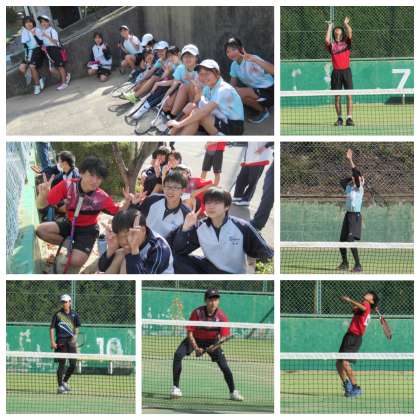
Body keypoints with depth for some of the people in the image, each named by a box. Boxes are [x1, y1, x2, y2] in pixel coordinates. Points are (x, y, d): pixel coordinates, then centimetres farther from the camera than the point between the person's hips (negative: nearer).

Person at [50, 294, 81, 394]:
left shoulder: (74, 315, 9)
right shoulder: (58, 314, 0)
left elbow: (77, 327, 14)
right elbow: (52, 328, 1)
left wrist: (75, 336, -6)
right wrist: (52, 342, -8)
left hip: (71, 341, 4)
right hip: (61, 342, -4)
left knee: (73, 364, 4)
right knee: (62, 364, -6)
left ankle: (65, 382, 25)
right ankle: (60, 386, 0)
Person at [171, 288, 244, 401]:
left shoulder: (222, 316, -21)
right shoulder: (197, 313, -25)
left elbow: (224, 337, -18)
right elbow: (190, 333, -19)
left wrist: (215, 346, -38)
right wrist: (196, 348, -30)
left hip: (212, 341, 1)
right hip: (195, 339, -1)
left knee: (224, 365, -12)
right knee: (178, 355, -24)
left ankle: (233, 392, 10)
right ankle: (175, 387, -14)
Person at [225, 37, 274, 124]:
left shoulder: (252, 60, -23)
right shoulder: (234, 65, 3)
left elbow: (273, 71, -40)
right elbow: (232, 86, 10)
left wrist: (254, 60, -50)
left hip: (268, 91, -9)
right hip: (254, 90, 9)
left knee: (238, 93, -27)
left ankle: (263, 110, -5)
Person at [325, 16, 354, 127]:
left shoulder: (346, 43, 10)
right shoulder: (331, 45, 10)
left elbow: (350, 34, -5)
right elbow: (327, 40, -8)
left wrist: (346, 24, 5)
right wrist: (329, 27, 3)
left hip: (346, 71, -1)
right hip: (336, 72, 1)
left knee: (349, 96, -5)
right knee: (337, 97, 3)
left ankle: (349, 118, -5)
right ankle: (339, 118, 10)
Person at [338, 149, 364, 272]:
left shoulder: (359, 188, -7)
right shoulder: (348, 187, 12)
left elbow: (357, 174, -19)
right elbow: (341, 181, 31)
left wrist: (350, 160, -21)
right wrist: (352, 178, 17)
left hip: (355, 216, -8)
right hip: (348, 215, 8)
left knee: (351, 240, -18)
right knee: (342, 241, 11)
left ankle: (358, 265, -14)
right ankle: (344, 262, 29)